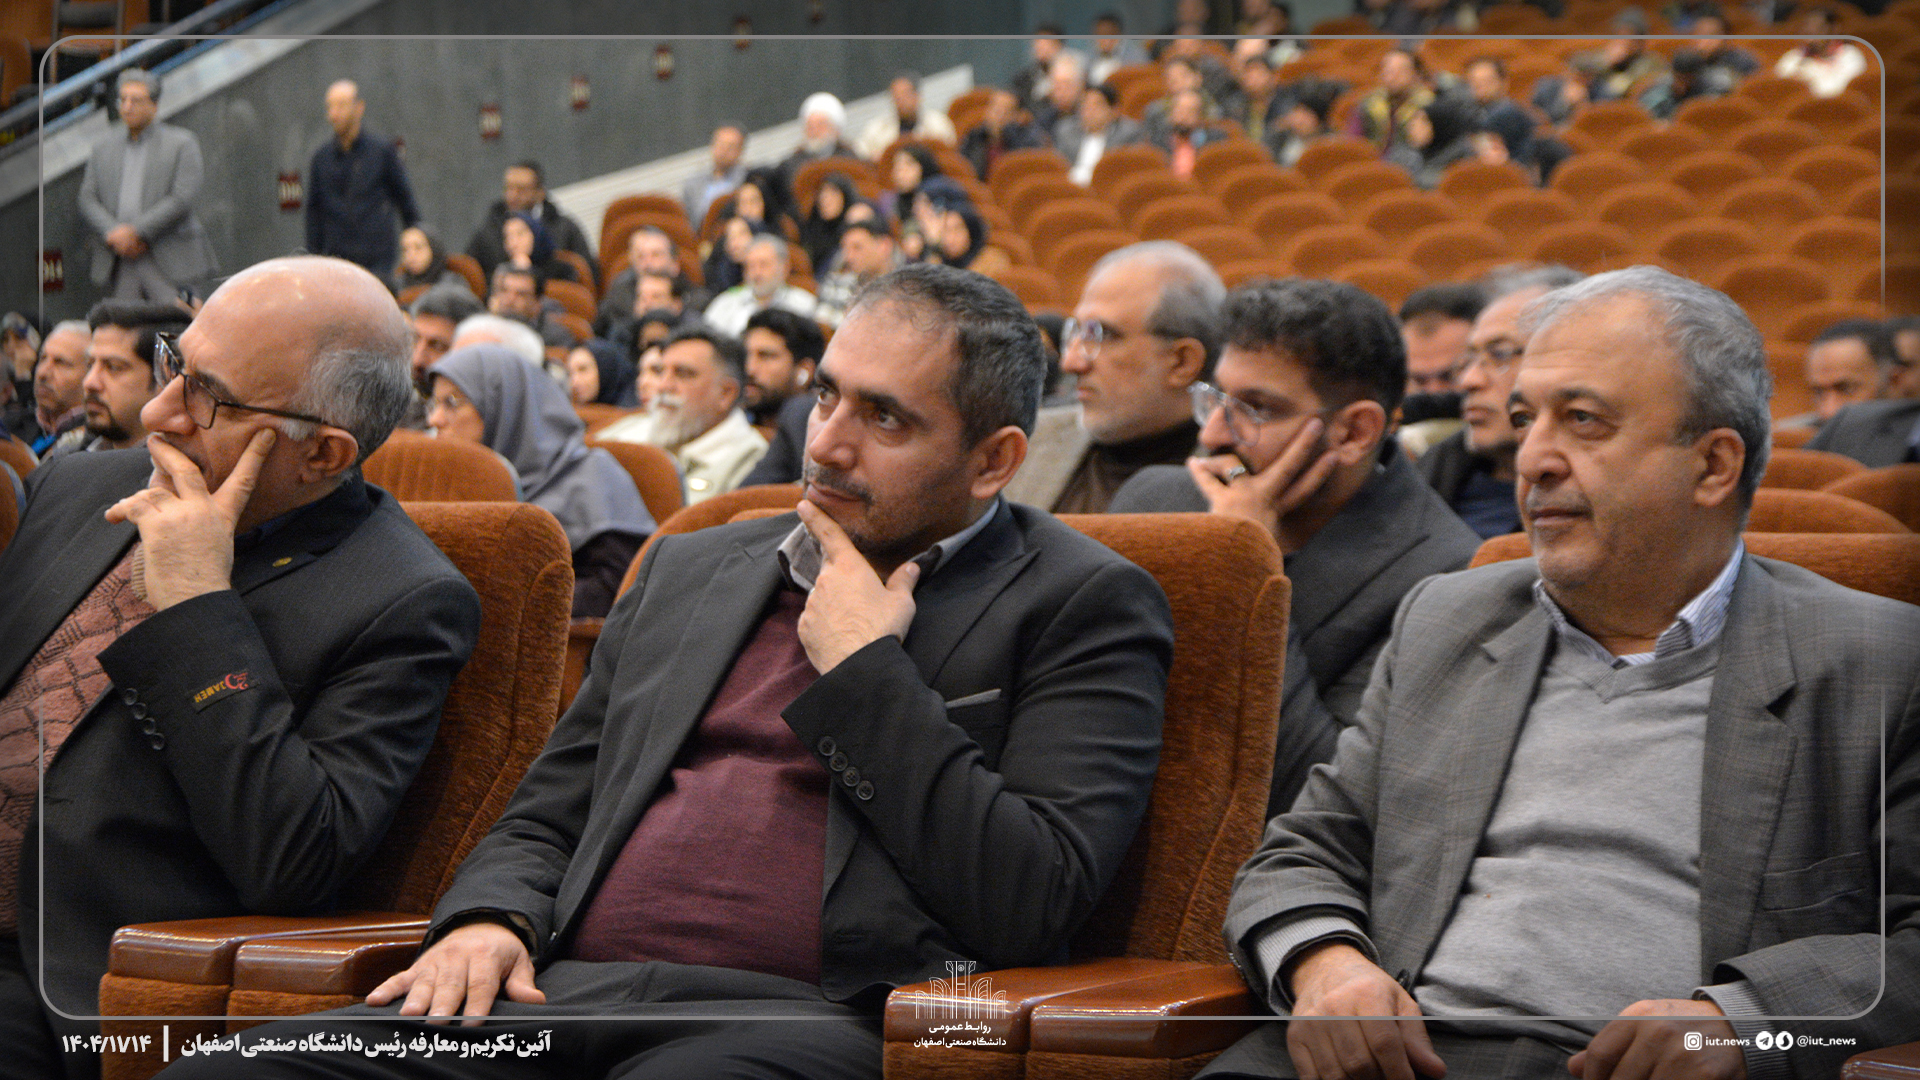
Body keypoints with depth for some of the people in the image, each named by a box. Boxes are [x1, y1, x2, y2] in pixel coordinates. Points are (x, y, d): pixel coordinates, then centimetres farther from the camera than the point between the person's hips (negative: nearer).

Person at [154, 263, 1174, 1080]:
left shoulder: (1083, 608, 6)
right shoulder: (689, 570, 26)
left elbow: (1028, 903, -7)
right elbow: (544, 815, 27)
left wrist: (863, 672, -3)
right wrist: (489, 921, 4)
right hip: (564, 989, 6)